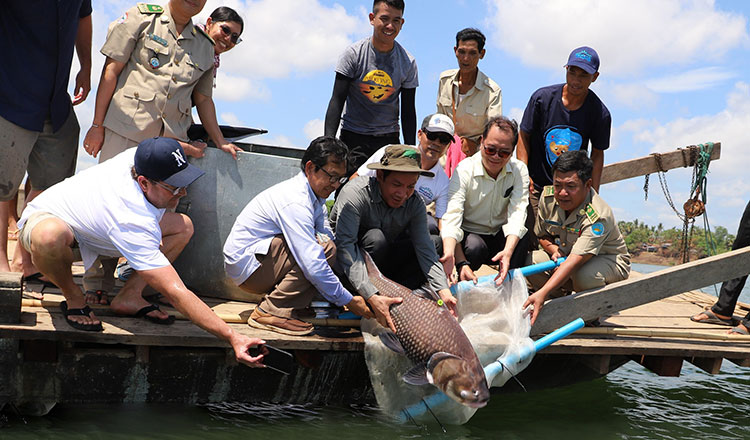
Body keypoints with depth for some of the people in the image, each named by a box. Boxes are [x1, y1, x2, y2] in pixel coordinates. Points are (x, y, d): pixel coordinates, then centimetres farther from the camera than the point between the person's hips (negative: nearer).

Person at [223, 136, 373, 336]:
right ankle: (271, 312, -19)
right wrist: (349, 301, -23)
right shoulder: (296, 202, -26)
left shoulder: (315, 196, 6)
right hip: (245, 264, -10)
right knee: (323, 248, -24)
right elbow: (314, 266, -30)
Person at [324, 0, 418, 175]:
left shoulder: (408, 63, 1)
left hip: (389, 138, 2)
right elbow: (337, 100, -8)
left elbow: (408, 110, 6)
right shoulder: (354, 53, -6)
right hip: (353, 136, -2)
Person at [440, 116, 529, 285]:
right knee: (475, 246, -35)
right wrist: (449, 253, -49)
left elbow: (517, 213, -21)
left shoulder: (519, 170, -7)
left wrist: (508, 252, -41)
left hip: (501, 236, 2)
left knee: (520, 242, -31)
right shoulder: (464, 170, -16)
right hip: (469, 234, -2)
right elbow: (452, 216, -28)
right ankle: (465, 285, -8)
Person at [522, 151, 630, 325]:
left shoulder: (598, 216, -34)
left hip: (610, 260, -6)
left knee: (584, 274, -40)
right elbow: (542, 235, 6)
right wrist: (553, 248, -20)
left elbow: (575, 260, -44)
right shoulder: (548, 197, -13)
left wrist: (542, 293, -54)